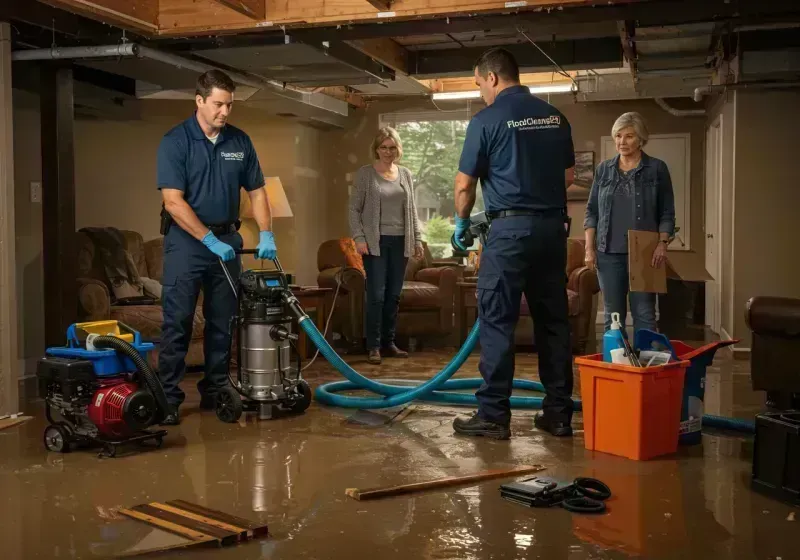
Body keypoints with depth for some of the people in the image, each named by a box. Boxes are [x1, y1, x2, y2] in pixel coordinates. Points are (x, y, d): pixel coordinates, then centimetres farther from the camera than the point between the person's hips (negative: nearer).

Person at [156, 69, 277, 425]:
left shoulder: (240, 142, 5)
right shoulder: (175, 141, -9)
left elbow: (257, 192, 10)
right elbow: (173, 201, -16)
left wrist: (266, 236, -3)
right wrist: (211, 241, -20)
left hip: (227, 239, 5)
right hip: (186, 240, -5)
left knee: (223, 323, 9)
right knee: (177, 324, -5)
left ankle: (215, 392, 20)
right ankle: (168, 399, 1)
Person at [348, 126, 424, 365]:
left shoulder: (406, 174, 12)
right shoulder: (365, 174, 0)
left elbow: (412, 210, 15)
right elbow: (354, 209, -2)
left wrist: (417, 239, 9)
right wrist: (359, 238, -12)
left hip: (400, 241, 4)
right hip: (375, 242, -4)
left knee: (394, 295, 7)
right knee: (376, 295, -6)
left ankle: (389, 343, 16)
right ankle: (374, 346, 0)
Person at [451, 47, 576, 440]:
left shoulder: (487, 119, -5)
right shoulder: (554, 116, 11)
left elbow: (464, 185, -3)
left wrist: (461, 223, 13)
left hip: (511, 228, -6)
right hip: (553, 226, 6)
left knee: (497, 321, -1)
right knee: (553, 320, 10)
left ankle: (493, 415, 1)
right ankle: (559, 412, 15)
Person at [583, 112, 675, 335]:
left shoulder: (657, 168, 2)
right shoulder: (604, 169, 10)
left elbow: (667, 213, 2)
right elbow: (592, 211, 10)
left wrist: (662, 243, -11)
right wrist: (589, 247, 2)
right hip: (609, 252, 2)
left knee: (644, 314, -2)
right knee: (612, 315, 6)